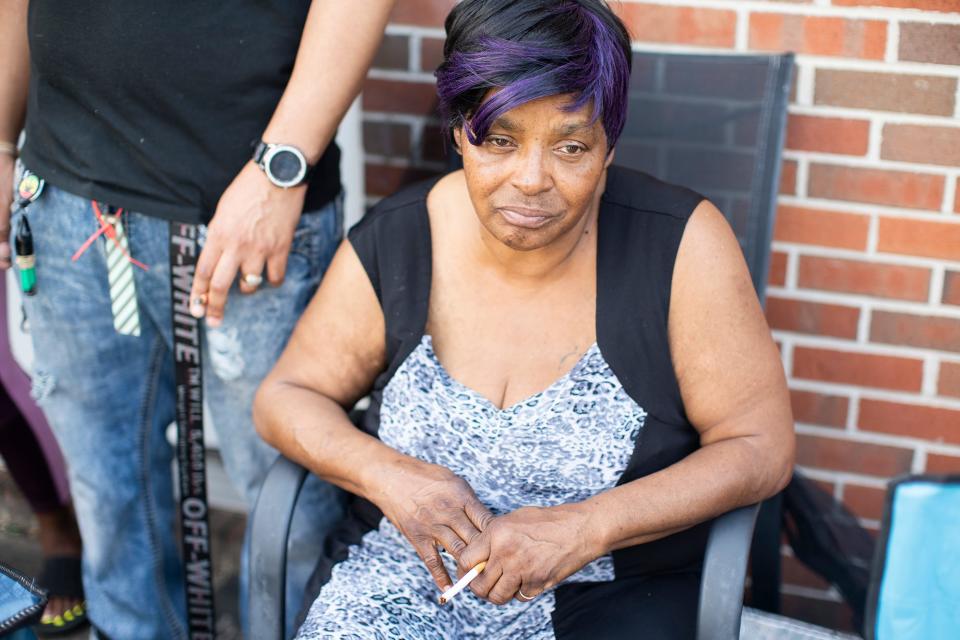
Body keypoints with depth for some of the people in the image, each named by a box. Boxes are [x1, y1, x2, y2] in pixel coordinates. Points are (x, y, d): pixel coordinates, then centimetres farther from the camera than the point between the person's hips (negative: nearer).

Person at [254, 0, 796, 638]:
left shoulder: (681, 244, -12)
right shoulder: (392, 244, -5)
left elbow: (762, 448, -10)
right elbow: (285, 397, 6)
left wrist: (584, 529, -21)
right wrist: (385, 472, -15)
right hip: (404, 575, 1)